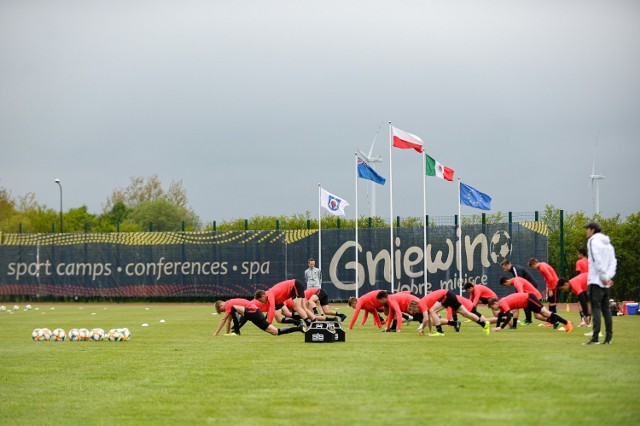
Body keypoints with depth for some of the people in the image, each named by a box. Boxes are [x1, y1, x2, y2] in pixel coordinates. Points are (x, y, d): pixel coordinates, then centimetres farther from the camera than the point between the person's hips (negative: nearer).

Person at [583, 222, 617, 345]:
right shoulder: (608, 243, 19)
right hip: (606, 283, 8)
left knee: (596, 308, -11)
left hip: (596, 281, -8)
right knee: (606, 309, 11)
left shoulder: (593, 241, -6)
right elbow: (613, 262, 11)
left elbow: (597, 261, -16)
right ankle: (608, 338, 10)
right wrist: (609, 277, 0)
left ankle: (595, 338, -18)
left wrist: (604, 276, -14)